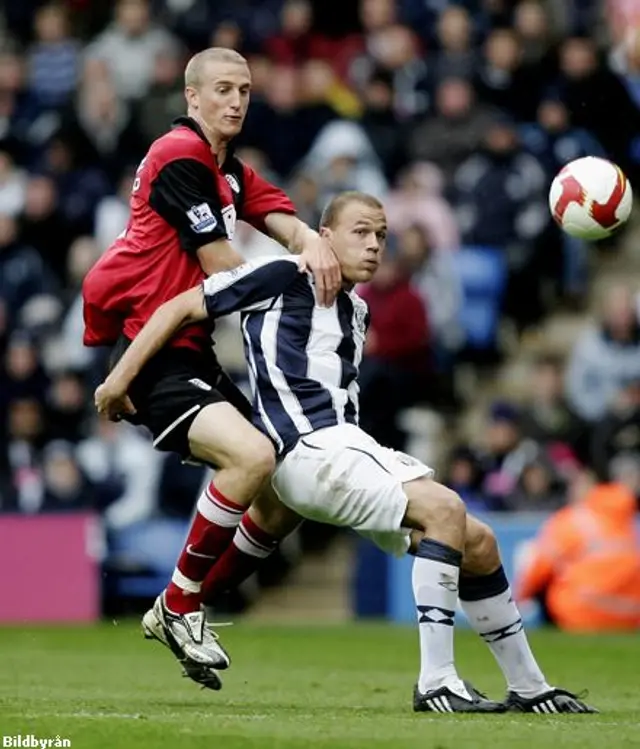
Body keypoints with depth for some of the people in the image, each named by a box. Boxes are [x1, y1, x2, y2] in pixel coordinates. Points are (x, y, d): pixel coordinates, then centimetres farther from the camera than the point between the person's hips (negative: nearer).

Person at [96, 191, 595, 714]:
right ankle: (436, 684, -28)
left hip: (350, 447, 9)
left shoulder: (357, 312, 23)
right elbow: (183, 307, -1)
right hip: (310, 449, -9)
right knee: (444, 508, -26)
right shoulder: (286, 278, -1)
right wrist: (122, 376, -3)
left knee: (478, 546, 5)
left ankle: (529, 689, 16)